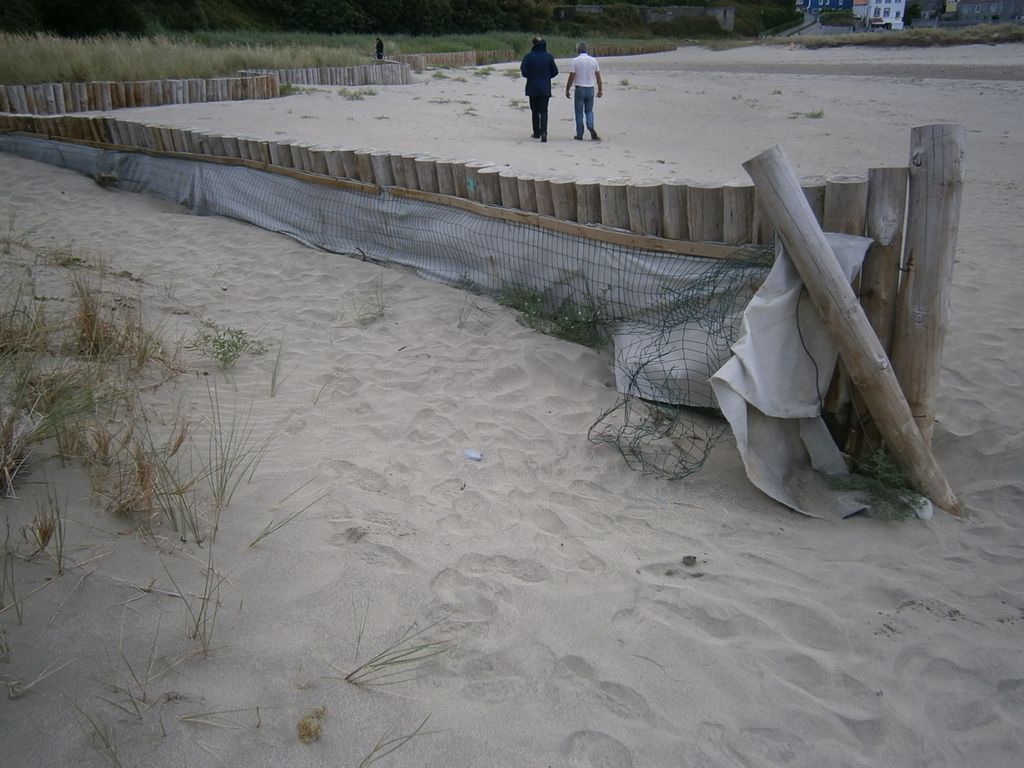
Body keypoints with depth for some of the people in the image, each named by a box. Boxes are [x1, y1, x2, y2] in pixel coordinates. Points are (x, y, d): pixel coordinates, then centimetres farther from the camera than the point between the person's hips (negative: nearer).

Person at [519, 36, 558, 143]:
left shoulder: (528, 57, -7)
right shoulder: (549, 57, -1)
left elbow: (524, 72, -11)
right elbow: (555, 72, 1)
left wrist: (531, 77, 9)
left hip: (532, 88, -1)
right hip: (545, 89, 1)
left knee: (535, 111, 13)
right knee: (543, 111, 0)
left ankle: (537, 133, 19)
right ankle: (543, 131, -19)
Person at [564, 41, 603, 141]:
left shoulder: (574, 61, -6)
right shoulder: (593, 60, 5)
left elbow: (571, 77, -9)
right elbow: (598, 77, 7)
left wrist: (567, 90, -1)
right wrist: (600, 90, 15)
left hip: (579, 89, -3)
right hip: (590, 89, 3)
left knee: (579, 112, 5)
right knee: (589, 110, 14)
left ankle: (579, 134, 7)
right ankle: (590, 127, -11)